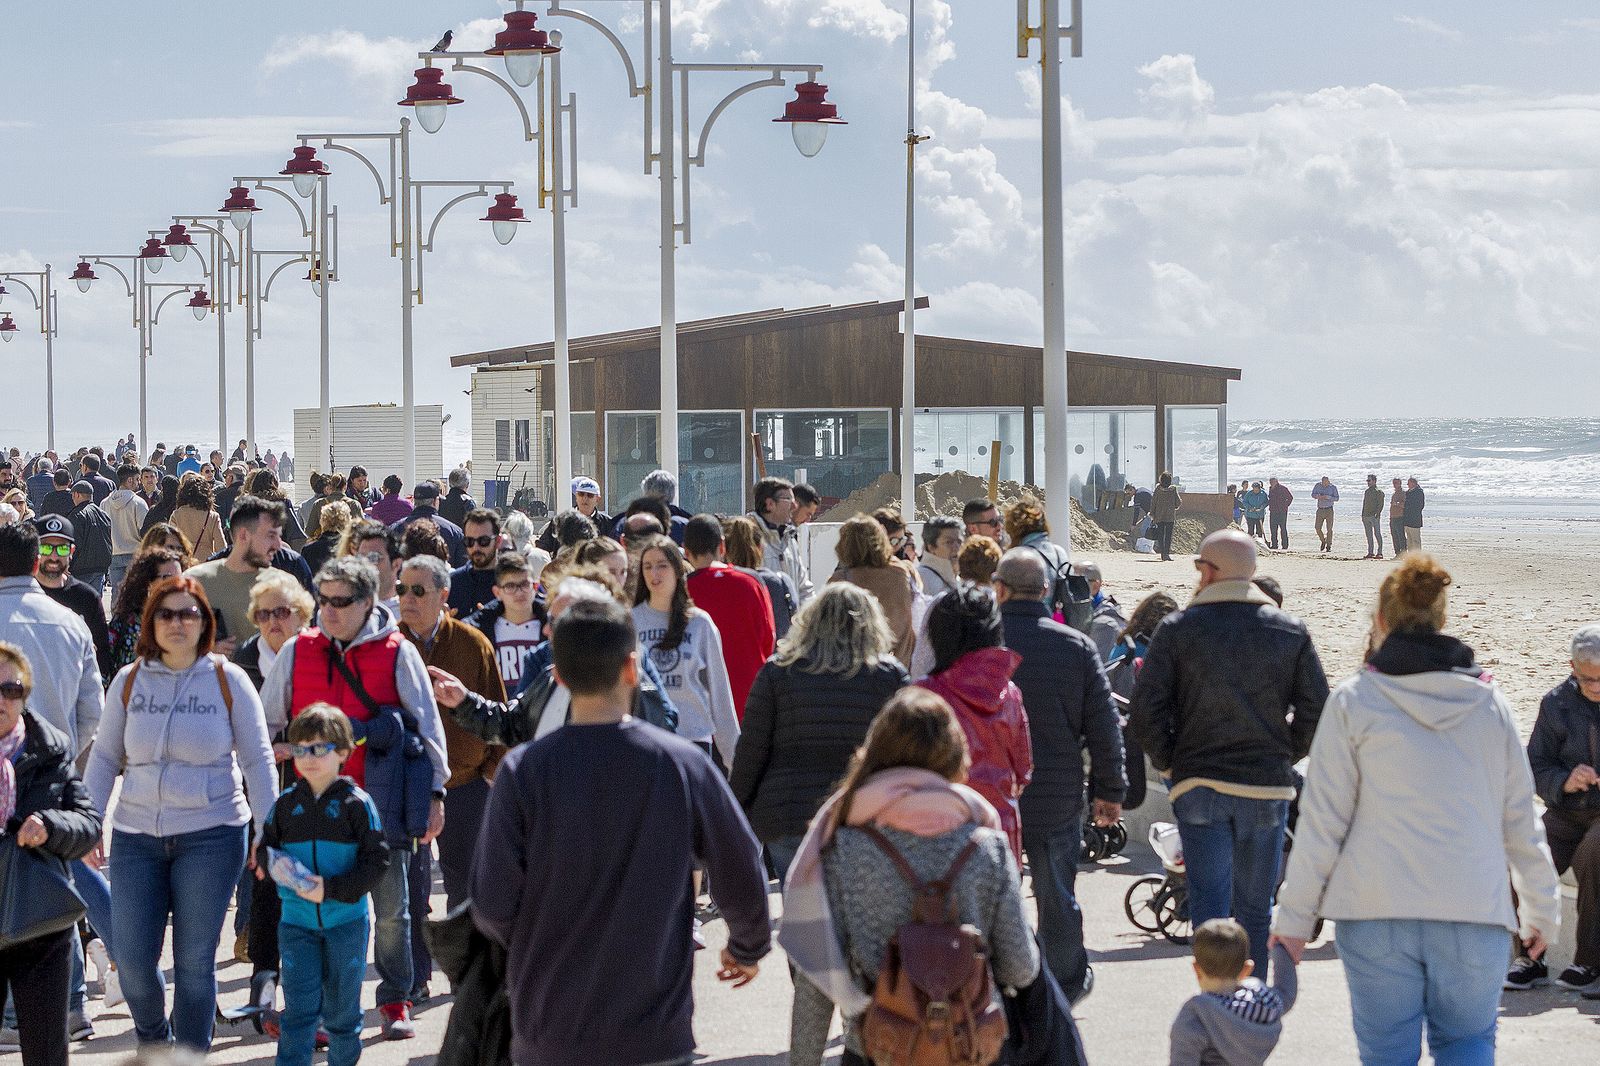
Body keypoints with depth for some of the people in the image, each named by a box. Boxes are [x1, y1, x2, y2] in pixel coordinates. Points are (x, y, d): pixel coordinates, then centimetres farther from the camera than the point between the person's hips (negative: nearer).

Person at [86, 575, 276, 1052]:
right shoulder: (129, 680, 5)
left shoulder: (228, 680, -1)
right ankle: (152, 1040, 29)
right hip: (136, 836, 2)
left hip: (211, 836, -2)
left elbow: (258, 760, 2)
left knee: (195, 961, 1)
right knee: (133, 960, 0)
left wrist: (268, 832, -3)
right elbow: (104, 758, 10)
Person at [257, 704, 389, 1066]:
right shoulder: (286, 804, 4)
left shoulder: (356, 804, -7)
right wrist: (274, 864, -13)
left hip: (346, 918, -2)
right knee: (299, 1008, -5)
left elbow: (377, 861, -10)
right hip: (297, 920, 2)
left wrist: (332, 889, -20)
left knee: (342, 1008, 10)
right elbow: (265, 849, 11)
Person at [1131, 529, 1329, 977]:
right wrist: (1285, 757, 12)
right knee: (1256, 911, 13)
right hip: (1268, 787, 2)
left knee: (1210, 910, -1)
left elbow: (1145, 708, -7)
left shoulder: (1177, 628, -3)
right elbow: (1316, 708, 1)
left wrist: (1169, 763, 6)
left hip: (1199, 786, -2)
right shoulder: (1291, 630, 3)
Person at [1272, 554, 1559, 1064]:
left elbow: (1323, 820, -1)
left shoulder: (1353, 700, 0)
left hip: (1377, 914, -2)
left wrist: (1295, 916, 6)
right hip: (1475, 915, 2)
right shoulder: (1488, 701, 7)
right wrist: (1542, 910, 24)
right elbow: (1520, 819, 12)